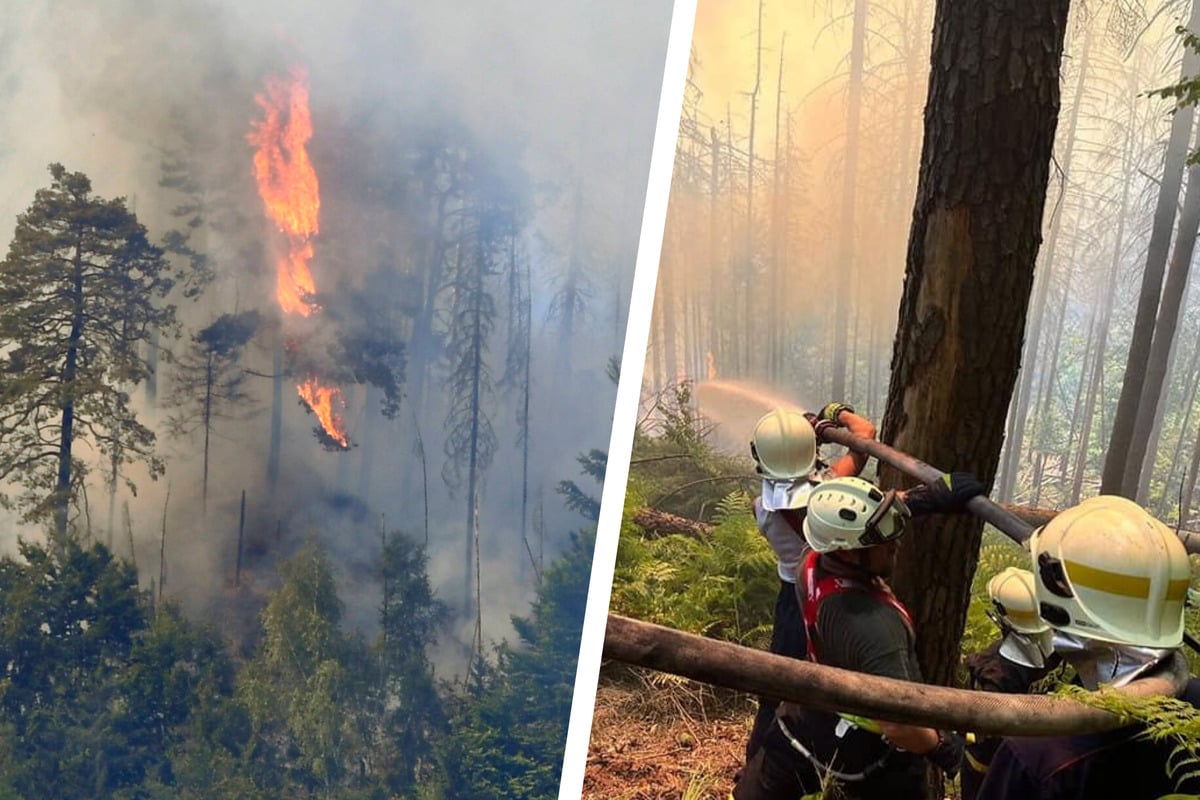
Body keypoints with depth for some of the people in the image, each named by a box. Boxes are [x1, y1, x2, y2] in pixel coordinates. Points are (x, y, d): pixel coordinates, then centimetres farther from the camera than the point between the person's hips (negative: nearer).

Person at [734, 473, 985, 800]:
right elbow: (896, 723, -39)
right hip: (860, 752, -5)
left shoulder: (813, 565, -19)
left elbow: (860, 513, -1)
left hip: (802, 723, 6)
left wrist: (929, 496, -7)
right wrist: (941, 747, -19)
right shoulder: (874, 625, -39)